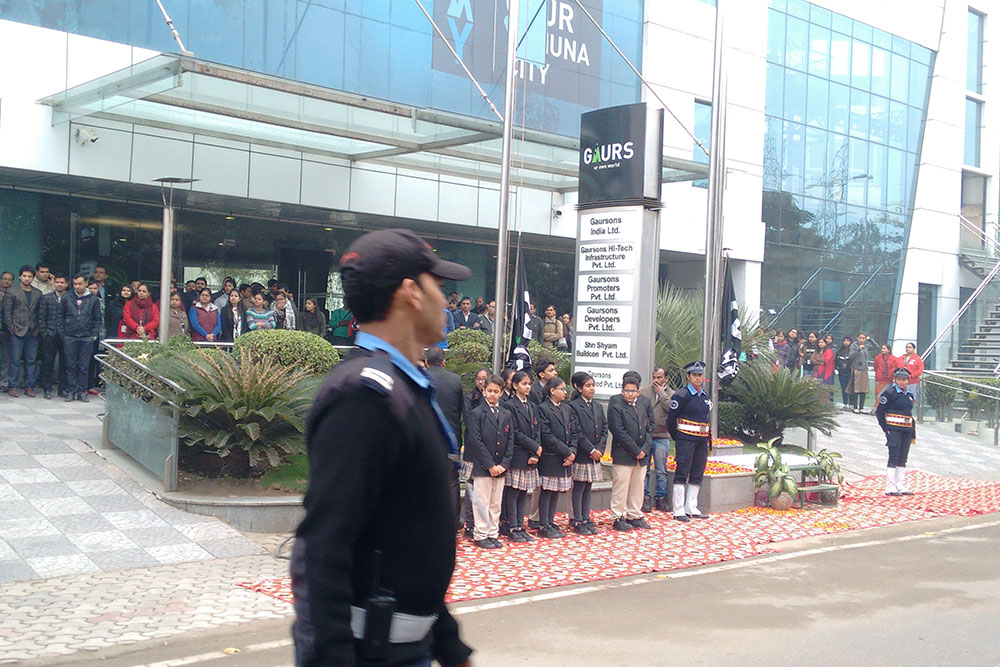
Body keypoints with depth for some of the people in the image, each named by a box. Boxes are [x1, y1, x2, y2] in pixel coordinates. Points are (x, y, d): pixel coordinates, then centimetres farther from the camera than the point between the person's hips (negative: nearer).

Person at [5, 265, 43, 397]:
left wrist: (38, 328, 3)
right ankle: (12, 387, 4)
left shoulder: (38, 293, 12)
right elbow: (7, 311, 0)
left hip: (33, 332, 3)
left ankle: (29, 386, 11)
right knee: (15, 360, -2)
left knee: (31, 361, 5)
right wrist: (10, 328, -6)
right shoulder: (11, 292, 3)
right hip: (17, 332, -3)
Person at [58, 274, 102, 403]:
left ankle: (82, 391, 9)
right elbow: (60, 316, 10)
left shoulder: (93, 300, 6)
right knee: (71, 366, 3)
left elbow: (97, 319, 9)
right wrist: (61, 333, 1)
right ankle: (71, 391, 9)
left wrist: (94, 334, 0)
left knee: (84, 367, 3)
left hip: (87, 338, 0)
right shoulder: (67, 299, 7)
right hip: (70, 338, 0)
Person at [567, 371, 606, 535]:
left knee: (588, 488, 11)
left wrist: (599, 449, -3)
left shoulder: (598, 407, 13)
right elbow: (577, 432, -14)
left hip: (595, 455, 6)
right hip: (581, 455, -6)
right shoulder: (573, 406, -9)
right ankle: (578, 523, 4)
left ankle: (586, 520, 17)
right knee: (579, 488, -1)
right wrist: (591, 450, -14)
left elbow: (604, 429, 11)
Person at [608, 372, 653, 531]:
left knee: (638, 487, 13)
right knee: (620, 488, -2)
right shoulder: (616, 406, -8)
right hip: (623, 455, -6)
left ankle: (634, 516, 24)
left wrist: (645, 449, -3)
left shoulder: (643, 405, 10)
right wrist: (635, 451, -13)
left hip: (641, 455, 6)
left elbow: (649, 428, 11)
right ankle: (618, 518, 7)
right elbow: (619, 432, -13)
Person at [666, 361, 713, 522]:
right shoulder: (681, 395, -8)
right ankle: (678, 510, 0)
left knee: (697, 476, 11)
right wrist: (677, 438, 1)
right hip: (686, 440, -7)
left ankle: (691, 508, 19)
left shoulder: (705, 397, 14)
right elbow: (670, 419, -7)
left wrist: (707, 438, 17)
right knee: (681, 475, -4)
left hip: (702, 441, 7)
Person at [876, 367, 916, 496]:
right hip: (894, 429, -6)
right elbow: (879, 412, -6)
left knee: (902, 459, 9)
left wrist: (913, 430, 15)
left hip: (907, 429, 6)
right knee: (894, 457, -7)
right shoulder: (889, 393, -7)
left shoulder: (910, 395, 13)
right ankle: (890, 487, -5)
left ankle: (900, 486, 14)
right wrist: (885, 429, -11)